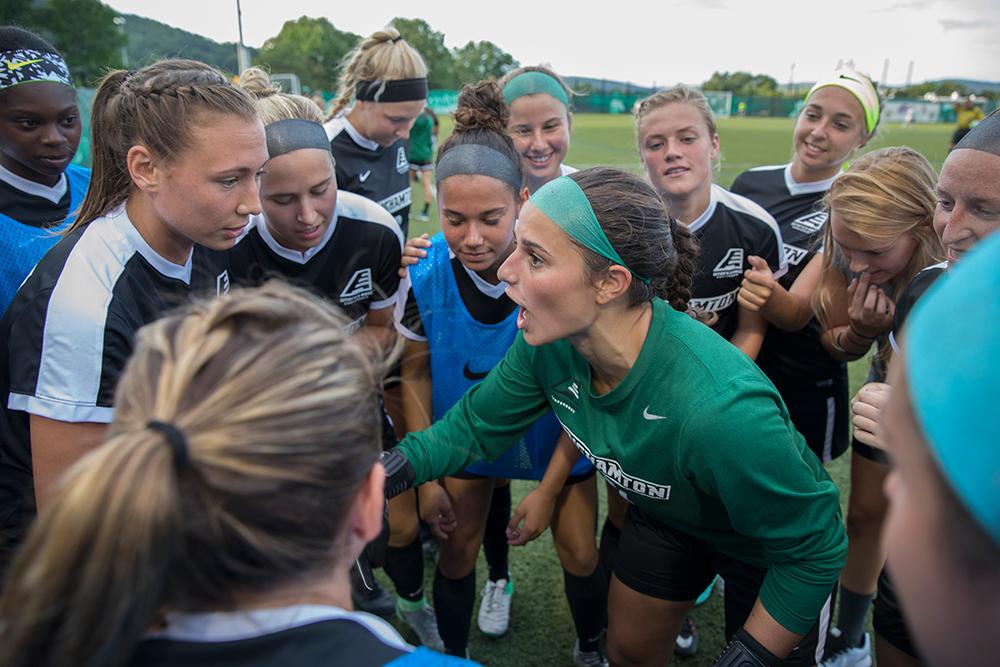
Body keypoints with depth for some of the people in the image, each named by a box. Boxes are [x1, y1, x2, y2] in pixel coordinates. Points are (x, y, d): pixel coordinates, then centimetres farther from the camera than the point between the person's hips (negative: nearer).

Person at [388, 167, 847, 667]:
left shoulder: (719, 410, -46)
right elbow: (476, 425, -10)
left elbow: (815, 547, -29)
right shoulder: (549, 341, -27)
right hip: (663, 515, 5)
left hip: (768, 549, -4)